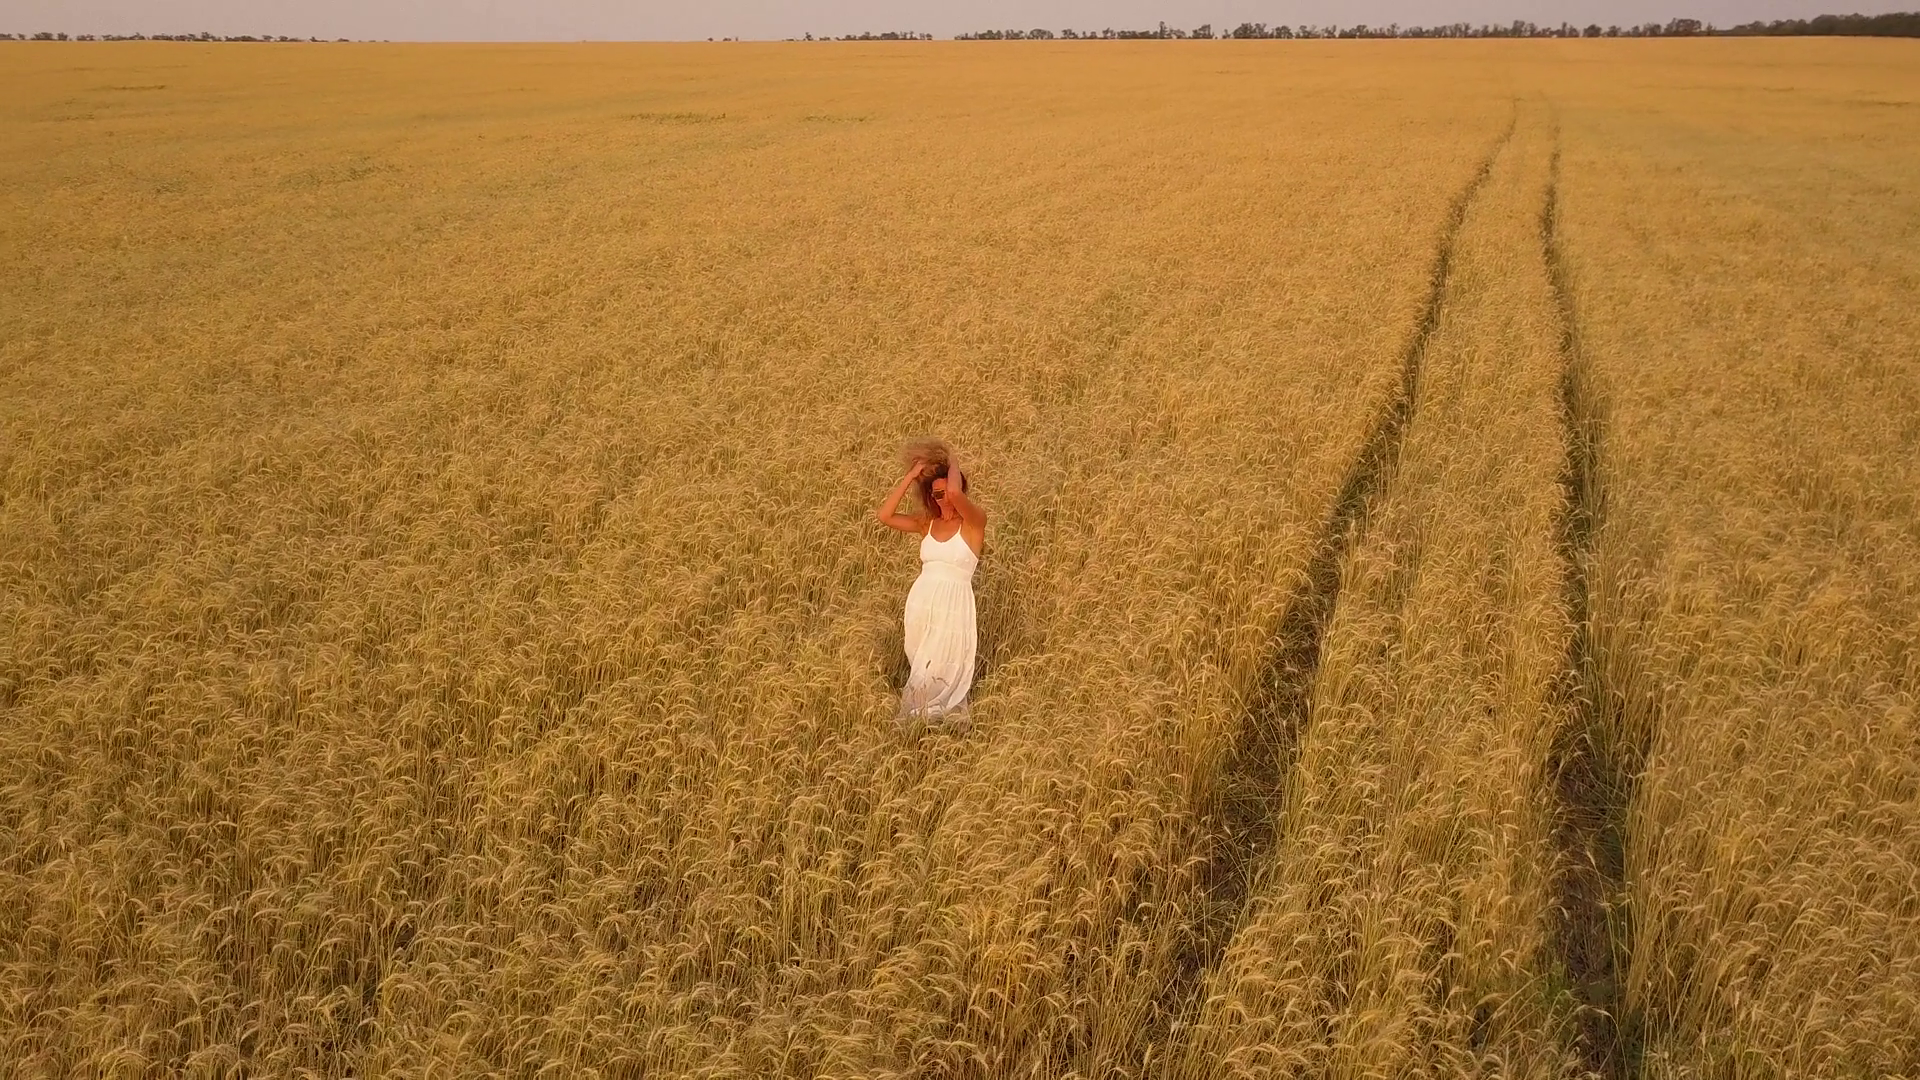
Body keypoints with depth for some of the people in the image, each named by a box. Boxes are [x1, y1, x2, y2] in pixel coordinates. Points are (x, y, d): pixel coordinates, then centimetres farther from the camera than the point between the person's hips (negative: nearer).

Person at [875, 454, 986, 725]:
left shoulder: (974, 521, -7)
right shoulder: (927, 523, 10)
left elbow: (955, 493, -28)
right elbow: (885, 516, -1)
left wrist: (953, 464, -8)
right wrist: (911, 476, -1)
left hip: (953, 605, -5)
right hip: (921, 602, 5)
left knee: (942, 672, 5)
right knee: (921, 668, 16)